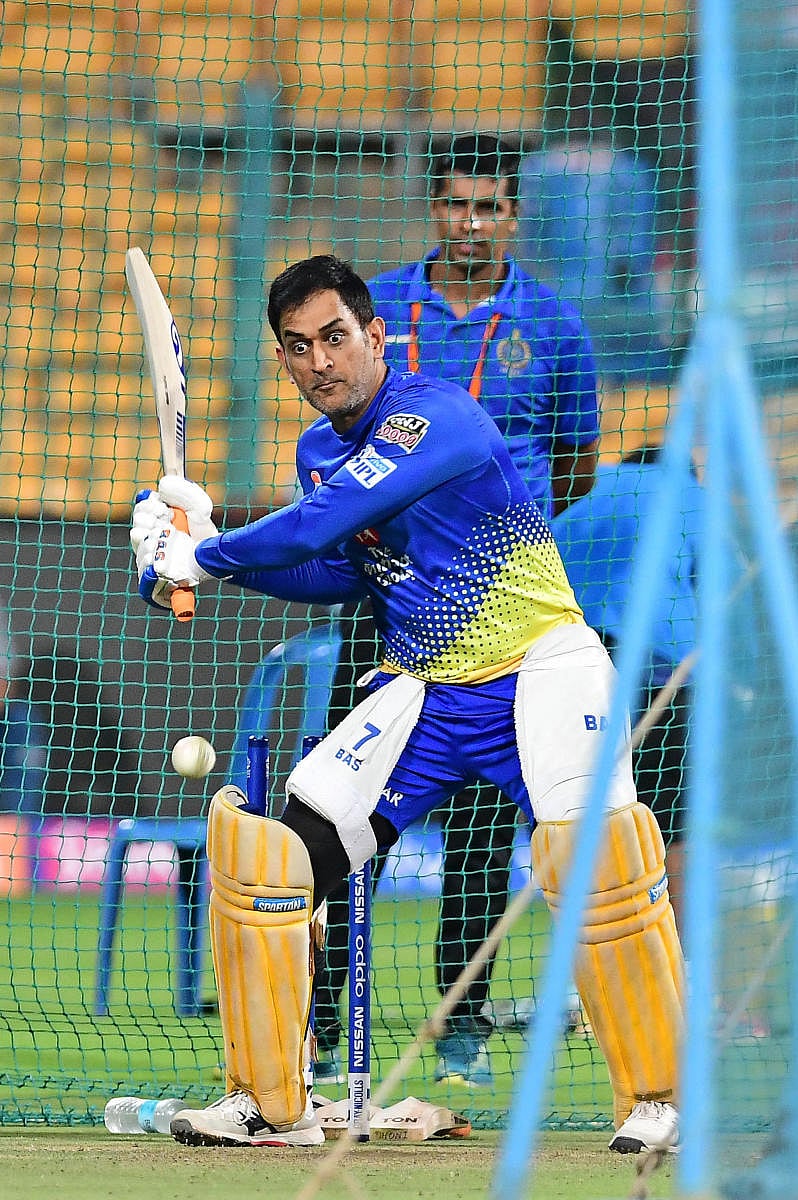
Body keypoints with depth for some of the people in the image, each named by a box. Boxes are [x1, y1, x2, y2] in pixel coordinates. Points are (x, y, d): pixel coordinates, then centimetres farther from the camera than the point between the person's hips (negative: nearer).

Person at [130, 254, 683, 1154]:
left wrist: (204, 557, -13)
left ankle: (659, 1096, -17)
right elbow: (340, 573, 8)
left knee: (593, 843, -31)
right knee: (264, 847, -4)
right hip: (418, 691, 7)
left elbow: (318, 526, -24)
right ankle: (271, 1104, 8)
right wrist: (204, 551, -2)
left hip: (536, 667, -7)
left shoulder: (435, 415, -18)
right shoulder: (319, 450, 8)